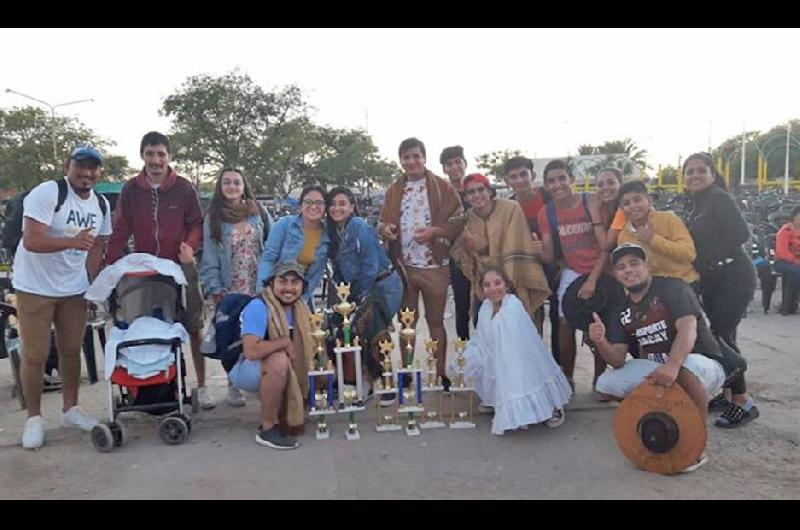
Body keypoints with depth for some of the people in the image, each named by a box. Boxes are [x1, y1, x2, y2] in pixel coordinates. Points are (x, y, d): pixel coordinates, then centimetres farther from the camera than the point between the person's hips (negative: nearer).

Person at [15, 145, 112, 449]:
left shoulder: (101, 204, 3)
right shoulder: (46, 194, -17)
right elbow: (31, 241, -26)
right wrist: (72, 241, -42)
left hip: (74, 289, 5)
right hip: (35, 287, -5)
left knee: (71, 350, 12)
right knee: (35, 355, 1)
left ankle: (71, 409, 27)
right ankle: (34, 418, 16)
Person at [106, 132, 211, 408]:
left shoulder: (184, 187, -2)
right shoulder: (131, 189, 2)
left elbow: (197, 223, 3)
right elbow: (120, 230, 2)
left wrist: (190, 246, -17)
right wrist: (110, 266, -6)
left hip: (180, 267, -1)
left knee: (194, 328, 4)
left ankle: (202, 386, 16)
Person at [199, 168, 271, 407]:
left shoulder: (259, 213, 4)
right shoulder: (213, 218, 2)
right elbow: (210, 259, 0)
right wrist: (215, 290, -7)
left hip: (259, 288, 1)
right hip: (230, 291, -1)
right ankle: (234, 385, 16)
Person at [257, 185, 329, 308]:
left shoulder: (328, 234, -3)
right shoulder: (284, 224, -11)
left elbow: (318, 271, 1)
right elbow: (268, 258, -13)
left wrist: (304, 295, -6)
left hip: (303, 298, 3)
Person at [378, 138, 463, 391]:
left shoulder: (442, 187, -1)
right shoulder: (394, 190, 11)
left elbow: (457, 222, -3)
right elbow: (383, 221, 15)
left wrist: (434, 231, -19)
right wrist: (384, 228, -8)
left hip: (434, 266, -3)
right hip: (403, 265, 3)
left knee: (436, 321, 8)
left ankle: (440, 374, 16)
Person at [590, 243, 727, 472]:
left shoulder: (672, 288, -11)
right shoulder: (623, 312, 5)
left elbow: (688, 328, -29)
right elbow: (618, 361, -4)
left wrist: (672, 366, -47)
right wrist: (600, 342, -27)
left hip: (704, 367, -5)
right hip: (656, 372, 5)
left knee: (687, 367, -40)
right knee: (607, 383, -13)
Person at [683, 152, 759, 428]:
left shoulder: (719, 198, -12)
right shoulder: (693, 204, 13)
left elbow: (741, 233, -21)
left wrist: (709, 258, -18)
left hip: (734, 276, -8)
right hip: (711, 280, 8)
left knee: (722, 335, -12)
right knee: (715, 335, 10)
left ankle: (742, 402, -3)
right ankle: (721, 394, 20)